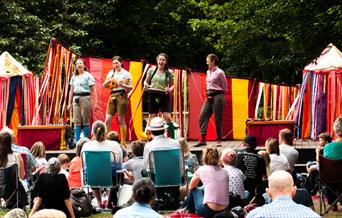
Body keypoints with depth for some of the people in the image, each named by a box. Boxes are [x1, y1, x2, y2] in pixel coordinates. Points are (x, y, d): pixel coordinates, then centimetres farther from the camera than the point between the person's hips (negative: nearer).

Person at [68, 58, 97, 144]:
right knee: (76, 121, 0)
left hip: (85, 98, -5)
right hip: (76, 99, 5)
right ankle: (76, 141, 0)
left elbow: (92, 90, -2)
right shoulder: (74, 77, 16)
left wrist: (95, 102, -9)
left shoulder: (88, 76, 2)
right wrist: (69, 103, 13)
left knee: (85, 121, -3)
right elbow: (71, 91, 18)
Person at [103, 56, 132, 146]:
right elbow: (104, 86, 15)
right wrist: (108, 81, -6)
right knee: (107, 120, -2)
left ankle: (123, 142, 5)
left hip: (121, 96, -4)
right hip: (112, 96, 4)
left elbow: (130, 87, 0)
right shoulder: (110, 73, 14)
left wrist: (123, 85, -18)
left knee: (121, 120, -1)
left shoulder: (126, 73, 3)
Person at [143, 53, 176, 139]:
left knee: (168, 118, -10)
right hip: (153, 96, 1)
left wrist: (170, 89, -11)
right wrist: (146, 85, -8)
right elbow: (146, 81, 14)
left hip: (164, 97, -1)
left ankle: (172, 139, -4)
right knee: (152, 118, 4)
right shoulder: (152, 70, 4)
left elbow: (172, 85, 11)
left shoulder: (169, 73, 4)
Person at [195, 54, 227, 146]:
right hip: (209, 97, 8)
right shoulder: (208, 72, 14)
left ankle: (219, 140, 6)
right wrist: (208, 95, 13)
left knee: (218, 119, -2)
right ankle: (202, 140, -1)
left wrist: (217, 94, 2)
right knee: (202, 117, -2)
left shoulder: (219, 72, -8)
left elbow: (224, 87, -2)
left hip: (217, 96, -8)